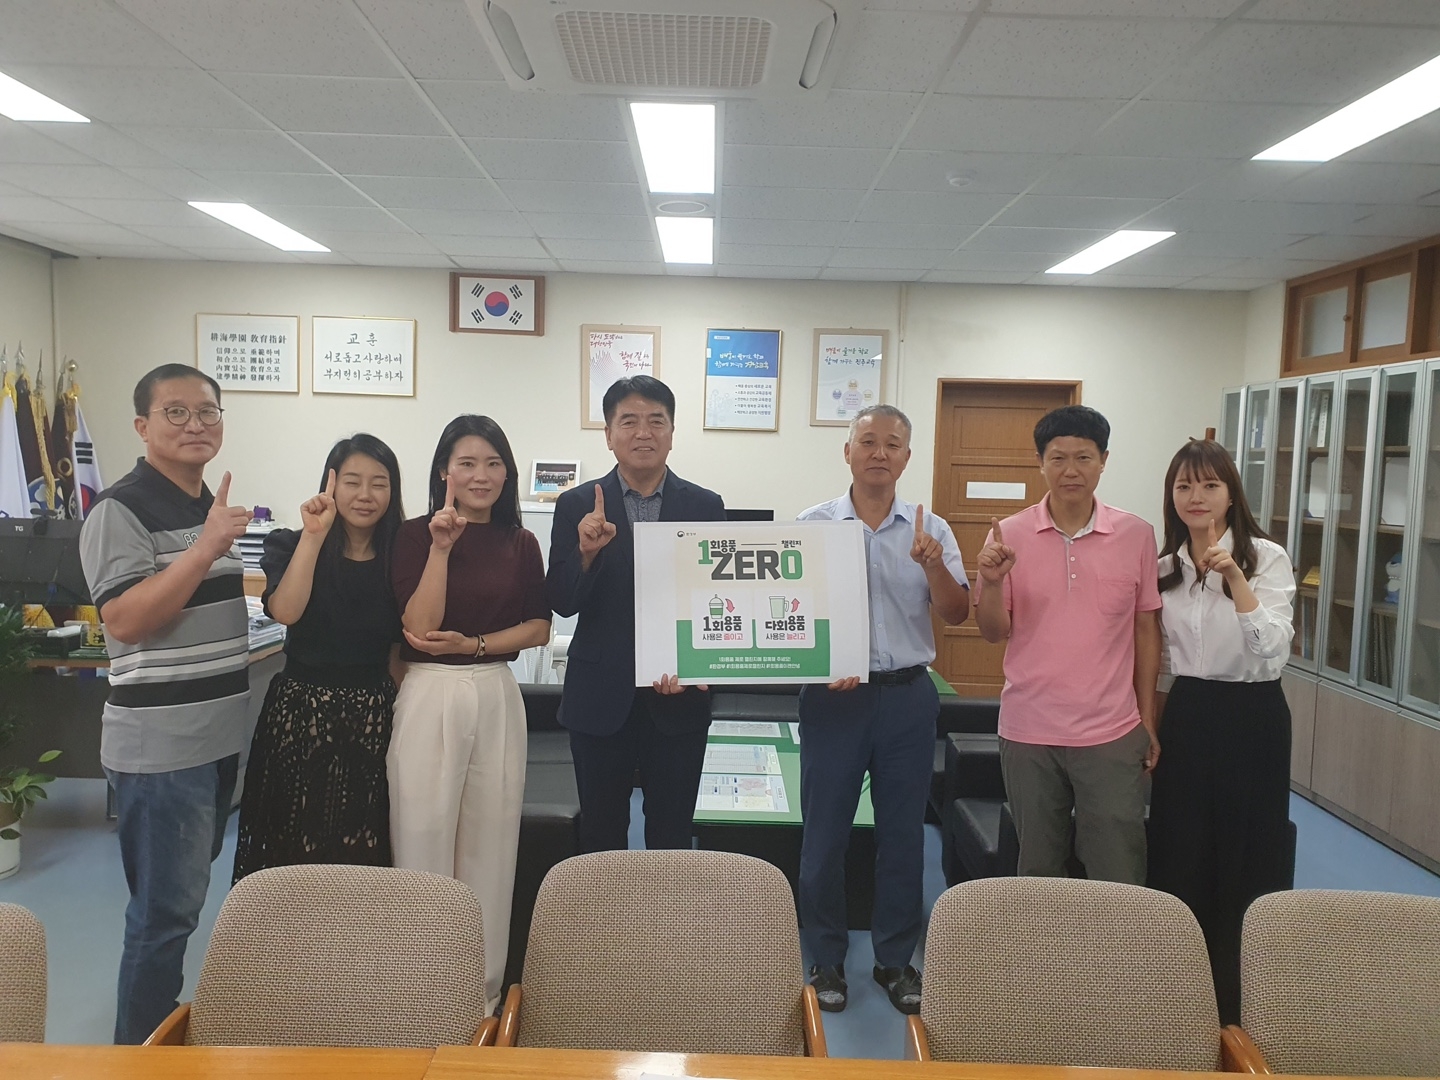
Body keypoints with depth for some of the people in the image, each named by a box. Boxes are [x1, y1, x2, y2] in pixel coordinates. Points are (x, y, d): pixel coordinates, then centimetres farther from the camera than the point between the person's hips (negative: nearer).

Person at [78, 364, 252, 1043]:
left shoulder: (210, 507, 13)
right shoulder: (122, 508, -12)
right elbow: (124, 619, -23)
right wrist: (207, 546, -26)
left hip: (218, 735, 8)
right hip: (160, 744, -8)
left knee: (183, 893, 19)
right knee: (166, 907, -1)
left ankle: (165, 1027, 34)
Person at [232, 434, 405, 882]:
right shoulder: (291, 545, 0)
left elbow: (407, 640, 6)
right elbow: (285, 611, -18)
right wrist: (314, 535, -17)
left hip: (374, 715, 1)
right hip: (301, 709, -1)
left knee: (363, 844, 8)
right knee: (293, 842, 7)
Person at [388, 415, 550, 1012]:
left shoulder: (520, 543, 7)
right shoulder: (416, 535, -1)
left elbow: (539, 627, 6)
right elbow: (418, 626, -11)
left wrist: (473, 643, -8)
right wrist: (442, 547, -17)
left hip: (498, 697, 3)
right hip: (430, 695, -3)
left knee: (490, 845, 10)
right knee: (423, 842, 3)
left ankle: (484, 989, 25)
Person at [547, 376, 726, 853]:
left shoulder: (706, 507, 0)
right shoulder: (577, 506, -1)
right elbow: (561, 603, -5)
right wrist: (586, 551, -23)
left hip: (679, 698, 0)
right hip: (601, 700, 0)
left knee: (671, 841, 11)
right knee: (600, 839, 14)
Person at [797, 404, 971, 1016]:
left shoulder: (930, 530, 4)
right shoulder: (813, 525, -1)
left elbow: (956, 614, -2)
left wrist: (933, 564, -20)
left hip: (908, 695, 2)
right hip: (833, 694, -1)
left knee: (903, 833, 11)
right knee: (824, 832, 7)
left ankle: (896, 959, 28)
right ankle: (826, 960, 24)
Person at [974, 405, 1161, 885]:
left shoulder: (1137, 535, -2)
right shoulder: (1010, 535, -3)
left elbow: (1145, 629, 5)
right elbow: (993, 633, -1)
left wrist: (1148, 719, 5)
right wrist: (992, 582, -20)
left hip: (1112, 734, 0)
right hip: (1028, 734, 1)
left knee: (1119, 876, 6)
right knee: (1037, 871, 16)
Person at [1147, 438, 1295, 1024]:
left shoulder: (1266, 557, -8)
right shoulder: (1164, 566, 6)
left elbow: (1273, 651, -21)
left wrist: (1235, 577, -30)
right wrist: (1153, 726, 13)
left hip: (1251, 717, -4)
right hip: (1185, 715, 4)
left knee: (1245, 862, 5)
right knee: (1178, 858, 10)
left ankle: (1239, 1002, 23)